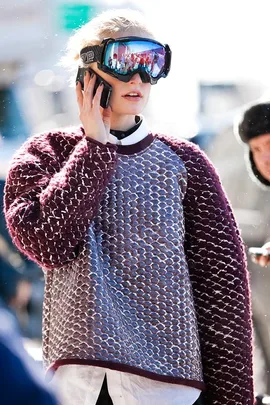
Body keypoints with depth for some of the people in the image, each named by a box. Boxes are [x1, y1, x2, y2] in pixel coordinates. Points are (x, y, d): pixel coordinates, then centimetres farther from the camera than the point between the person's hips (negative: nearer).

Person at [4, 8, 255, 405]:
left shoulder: (183, 162, 7)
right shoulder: (47, 153, 7)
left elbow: (223, 278, 4)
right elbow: (48, 242, -12)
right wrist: (96, 145, -5)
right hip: (74, 372, 0)